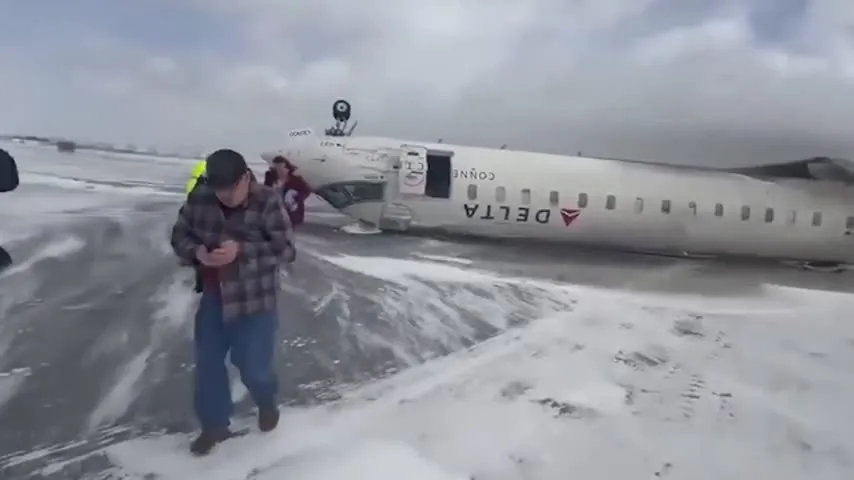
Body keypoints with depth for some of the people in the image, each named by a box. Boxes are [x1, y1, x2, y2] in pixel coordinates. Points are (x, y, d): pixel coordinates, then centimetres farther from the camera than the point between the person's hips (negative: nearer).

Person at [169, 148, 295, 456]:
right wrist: (196, 251, -18)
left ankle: (267, 403, 38)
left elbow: (286, 249, -19)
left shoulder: (267, 203, -17)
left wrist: (241, 250, -30)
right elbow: (179, 235, 5)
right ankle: (214, 424, 34)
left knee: (253, 365, 2)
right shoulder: (199, 199, -5)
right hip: (213, 297, 5)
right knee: (207, 363, 12)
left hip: (255, 301, -4)